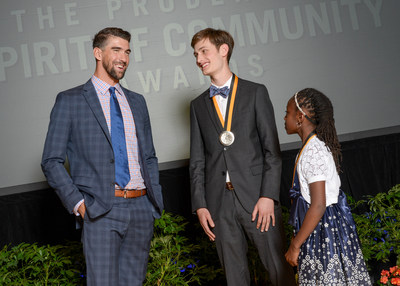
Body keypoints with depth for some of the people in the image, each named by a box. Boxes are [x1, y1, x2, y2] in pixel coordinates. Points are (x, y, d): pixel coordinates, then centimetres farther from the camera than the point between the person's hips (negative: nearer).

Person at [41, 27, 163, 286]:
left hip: (141, 207, 5)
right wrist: (77, 203, -9)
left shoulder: (137, 101, 17)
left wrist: (156, 201, 10)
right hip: (101, 210, -5)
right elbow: (52, 161, 0)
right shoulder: (70, 101, 2)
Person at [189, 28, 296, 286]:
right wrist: (200, 205, 2)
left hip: (257, 197, -3)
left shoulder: (255, 93, 4)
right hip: (219, 202, 3)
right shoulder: (199, 105, 14)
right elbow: (197, 161, 12)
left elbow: (272, 150, -1)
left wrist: (268, 196, -10)